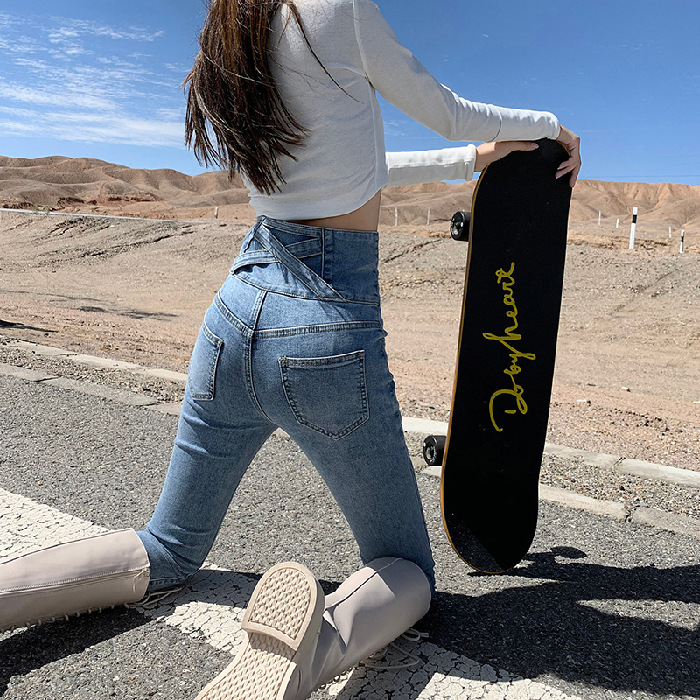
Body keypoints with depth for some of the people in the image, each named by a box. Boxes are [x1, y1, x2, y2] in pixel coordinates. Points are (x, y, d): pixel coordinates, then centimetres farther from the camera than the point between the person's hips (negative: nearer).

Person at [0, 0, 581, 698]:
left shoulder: (217, 67, 14)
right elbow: (449, 115, 5)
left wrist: (470, 160, 30)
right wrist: (550, 127, 26)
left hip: (235, 311, 7)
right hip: (328, 333, -6)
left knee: (167, 552, 25)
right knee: (408, 570, 13)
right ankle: (316, 642, -22)